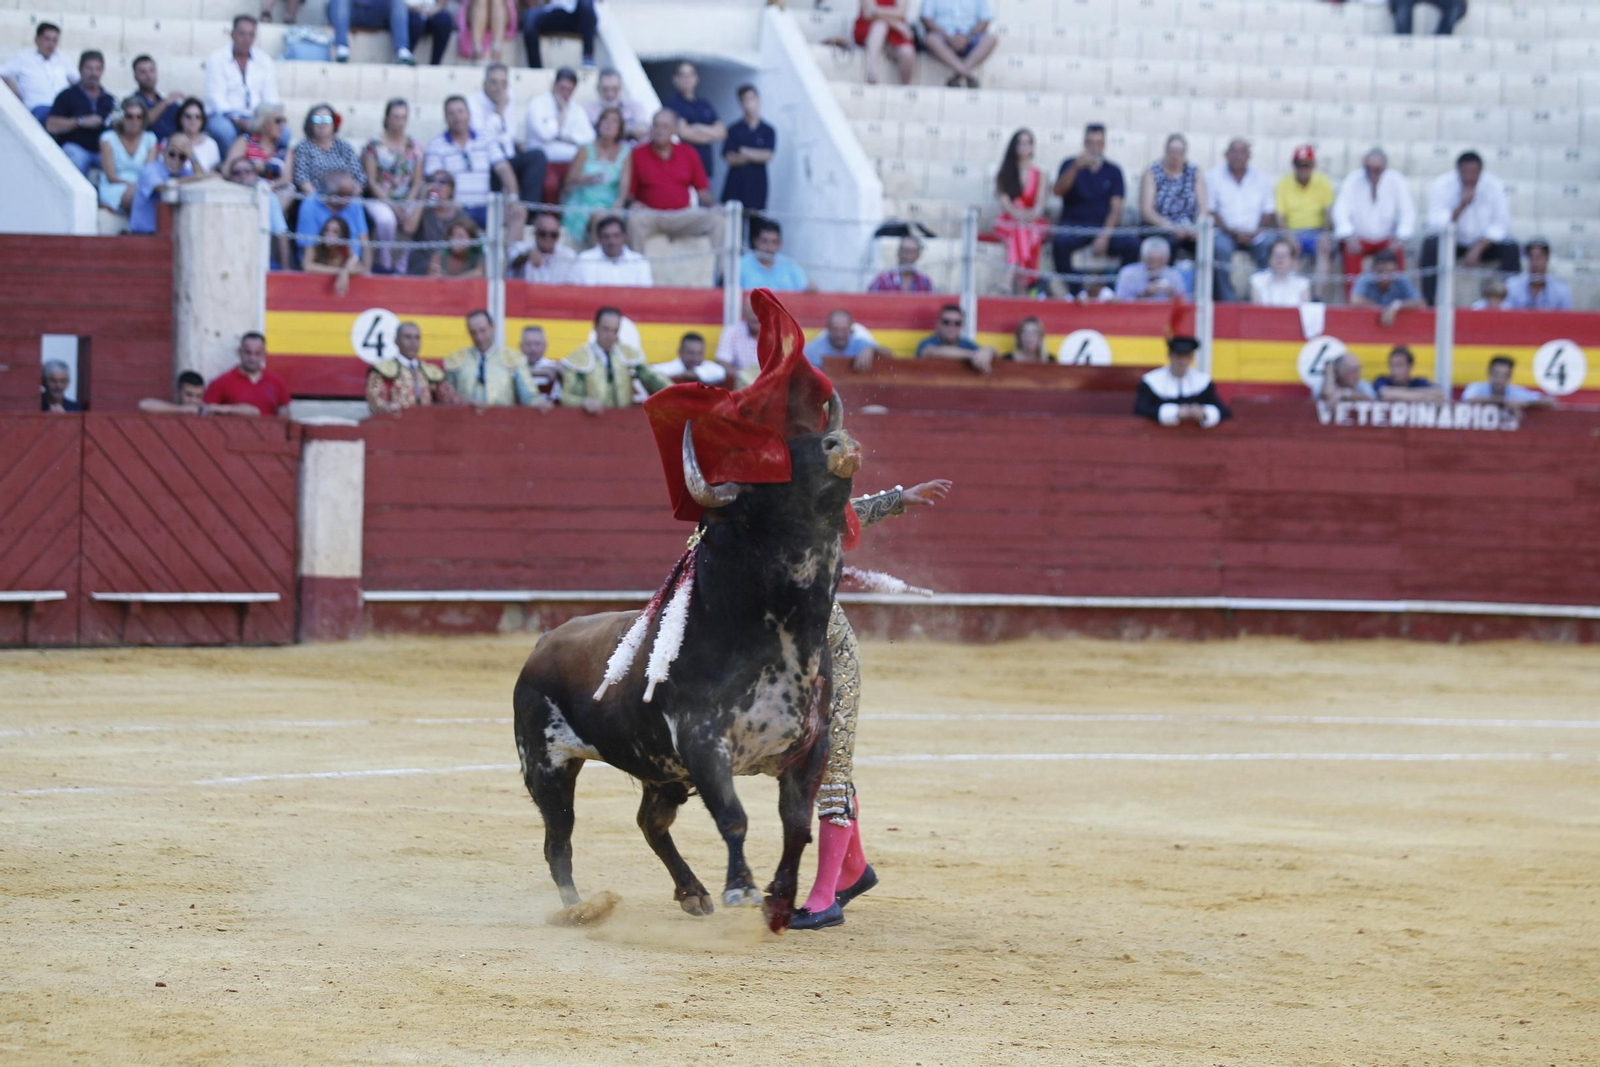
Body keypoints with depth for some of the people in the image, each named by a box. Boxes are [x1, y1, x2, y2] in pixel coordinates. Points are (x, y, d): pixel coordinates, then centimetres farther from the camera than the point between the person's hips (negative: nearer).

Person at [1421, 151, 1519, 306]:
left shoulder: (1494, 186, -11)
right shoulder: (1441, 185, -14)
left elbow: (1501, 225, -11)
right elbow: (1436, 224, -22)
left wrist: (1478, 249, -23)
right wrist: (1462, 206, -34)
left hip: (1485, 244, 1)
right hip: (1453, 244, -1)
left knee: (1510, 247, -27)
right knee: (1430, 244, -31)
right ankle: (1429, 303, -30)